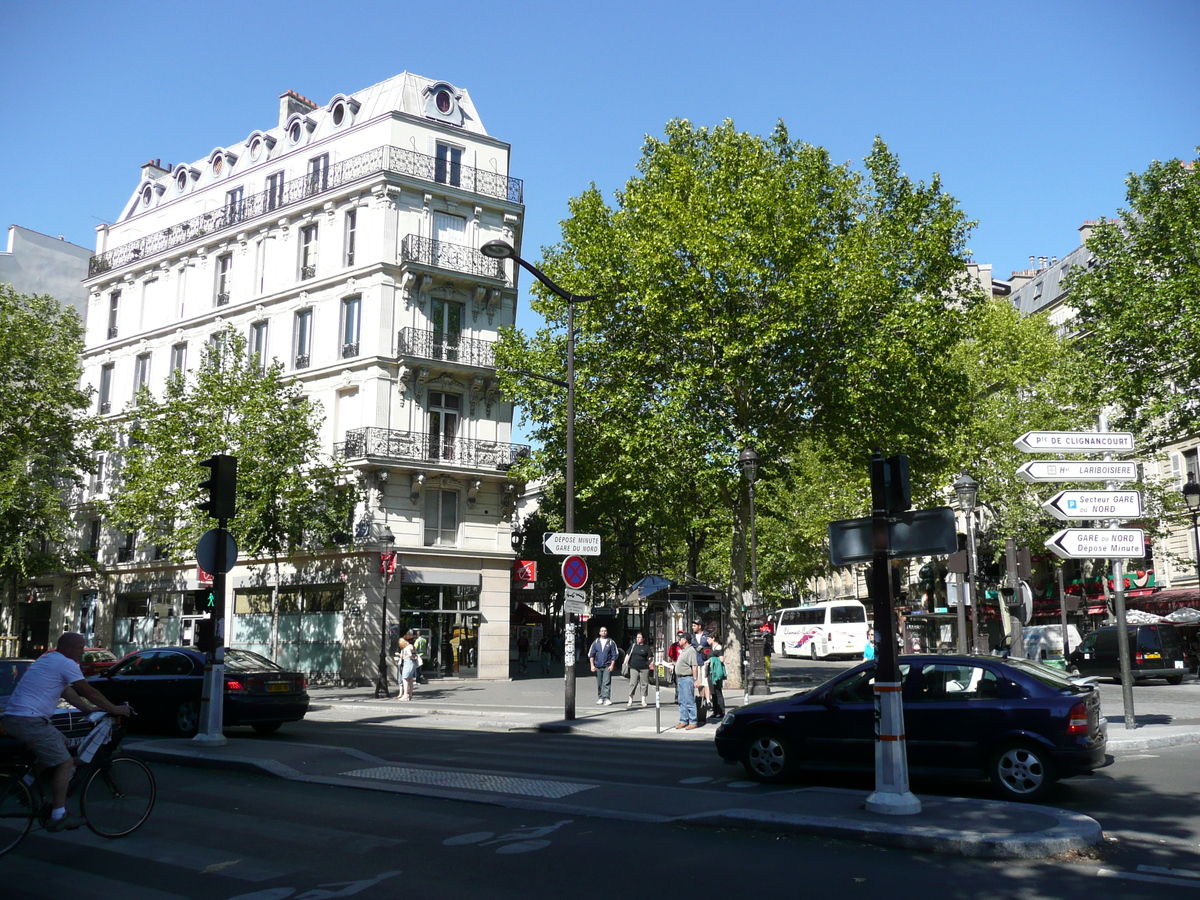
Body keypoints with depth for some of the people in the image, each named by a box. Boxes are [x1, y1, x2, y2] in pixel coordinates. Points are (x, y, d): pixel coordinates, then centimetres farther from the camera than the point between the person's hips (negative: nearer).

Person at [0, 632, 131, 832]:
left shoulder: (47, 659, 20)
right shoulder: (66, 664, -9)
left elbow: (68, 692, 26)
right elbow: (89, 692, -5)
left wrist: (89, 709, 24)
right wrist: (115, 709, 4)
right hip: (29, 720, -10)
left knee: (63, 743, 23)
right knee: (65, 762, -6)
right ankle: (58, 817, -6)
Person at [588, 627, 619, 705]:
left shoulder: (611, 642, 4)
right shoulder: (596, 642, 9)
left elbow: (614, 655, 3)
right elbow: (591, 654, 10)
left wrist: (612, 665, -6)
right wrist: (592, 665, 1)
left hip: (607, 666, -3)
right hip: (598, 666, 3)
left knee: (606, 683, -13)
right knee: (599, 684, 8)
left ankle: (606, 698, -16)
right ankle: (601, 698, 18)